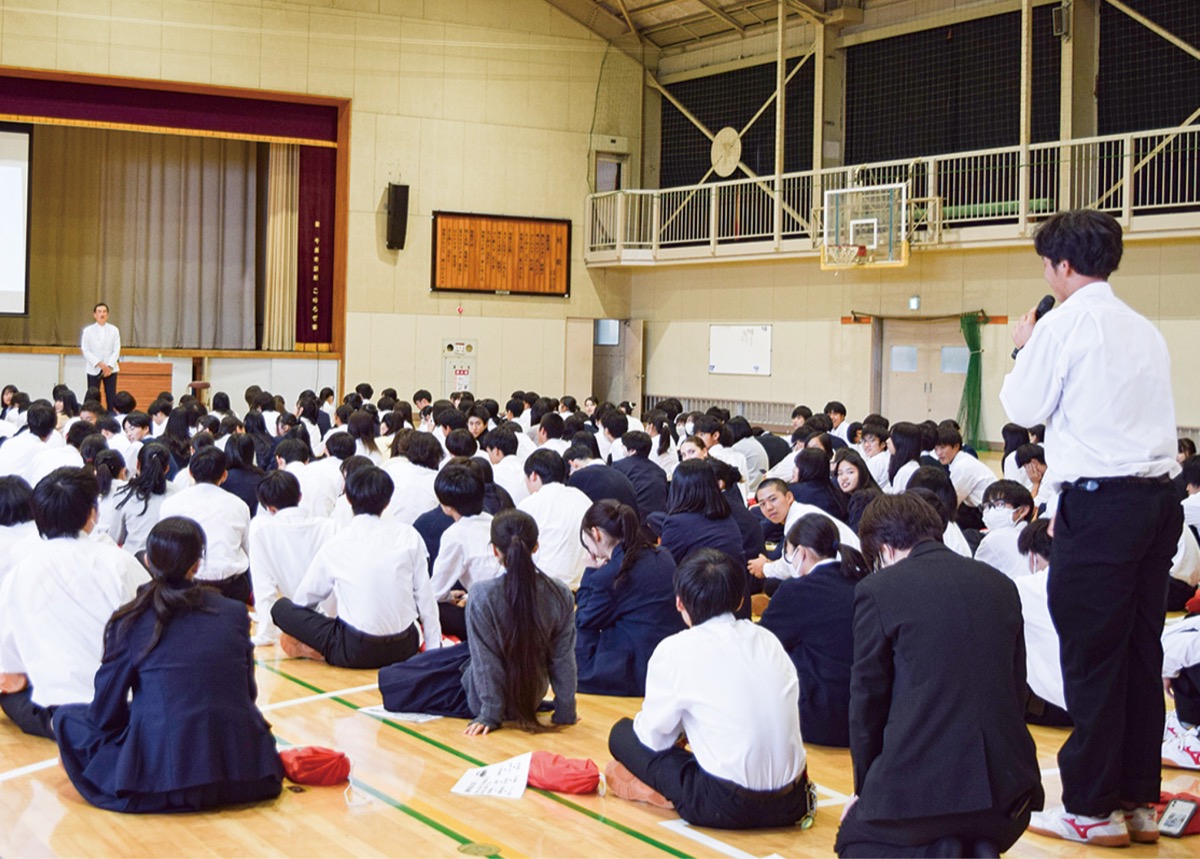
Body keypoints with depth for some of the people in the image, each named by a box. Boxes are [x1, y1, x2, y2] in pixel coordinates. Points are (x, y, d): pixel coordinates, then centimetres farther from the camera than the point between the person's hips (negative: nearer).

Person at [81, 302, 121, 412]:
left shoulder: (114, 330, 3)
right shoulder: (88, 331, 1)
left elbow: (116, 350, 1)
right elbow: (86, 351, -2)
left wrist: (109, 366, -11)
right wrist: (99, 364, -14)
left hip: (110, 369, 1)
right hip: (94, 370, -1)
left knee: (111, 398, -2)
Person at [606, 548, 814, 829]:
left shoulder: (675, 650, -6)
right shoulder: (768, 639, 8)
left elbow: (654, 737, 2)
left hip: (727, 808, -5)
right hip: (791, 804, 5)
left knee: (622, 733, 11)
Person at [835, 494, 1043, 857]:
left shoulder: (878, 590, -5)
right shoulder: (1001, 585, 10)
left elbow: (867, 700, -1)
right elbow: (1017, 692, 15)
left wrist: (864, 788, 13)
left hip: (918, 784, -4)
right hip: (1006, 784, 4)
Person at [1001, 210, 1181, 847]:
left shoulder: (1063, 325, -7)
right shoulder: (1145, 331, 15)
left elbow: (1023, 407, 2)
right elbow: (1147, 415, 18)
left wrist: (1024, 348, 16)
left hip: (1100, 502, -7)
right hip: (1160, 497, 8)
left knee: (1091, 654, -2)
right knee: (1141, 651, 11)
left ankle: (1092, 808, 4)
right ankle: (1138, 800, 18)